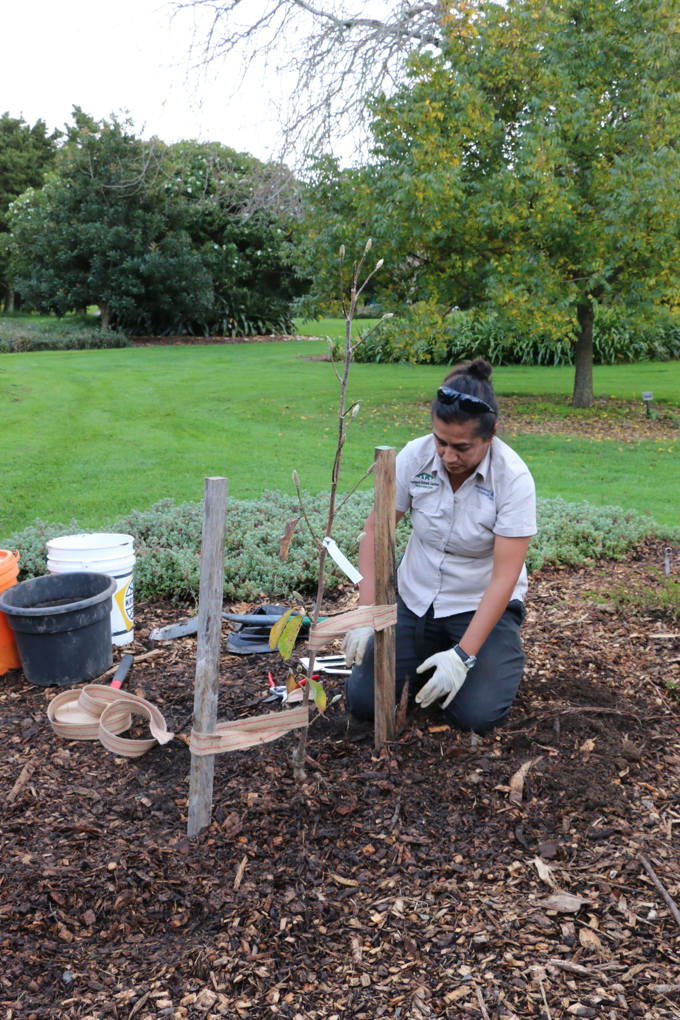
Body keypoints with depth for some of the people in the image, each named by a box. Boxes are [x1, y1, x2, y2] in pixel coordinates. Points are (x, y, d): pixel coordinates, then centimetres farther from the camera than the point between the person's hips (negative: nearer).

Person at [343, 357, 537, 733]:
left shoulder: (513, 478, -24)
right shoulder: (414, 456, -16)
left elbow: (504, 578, -24)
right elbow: (374, 533, -9)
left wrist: (463, 656, -29)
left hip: (482, 604, -3)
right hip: (415, 597, 3)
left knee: (475, 714, -19)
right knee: (363, 701, -8)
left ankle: (505, 654, 13)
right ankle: (431, 653, 20)